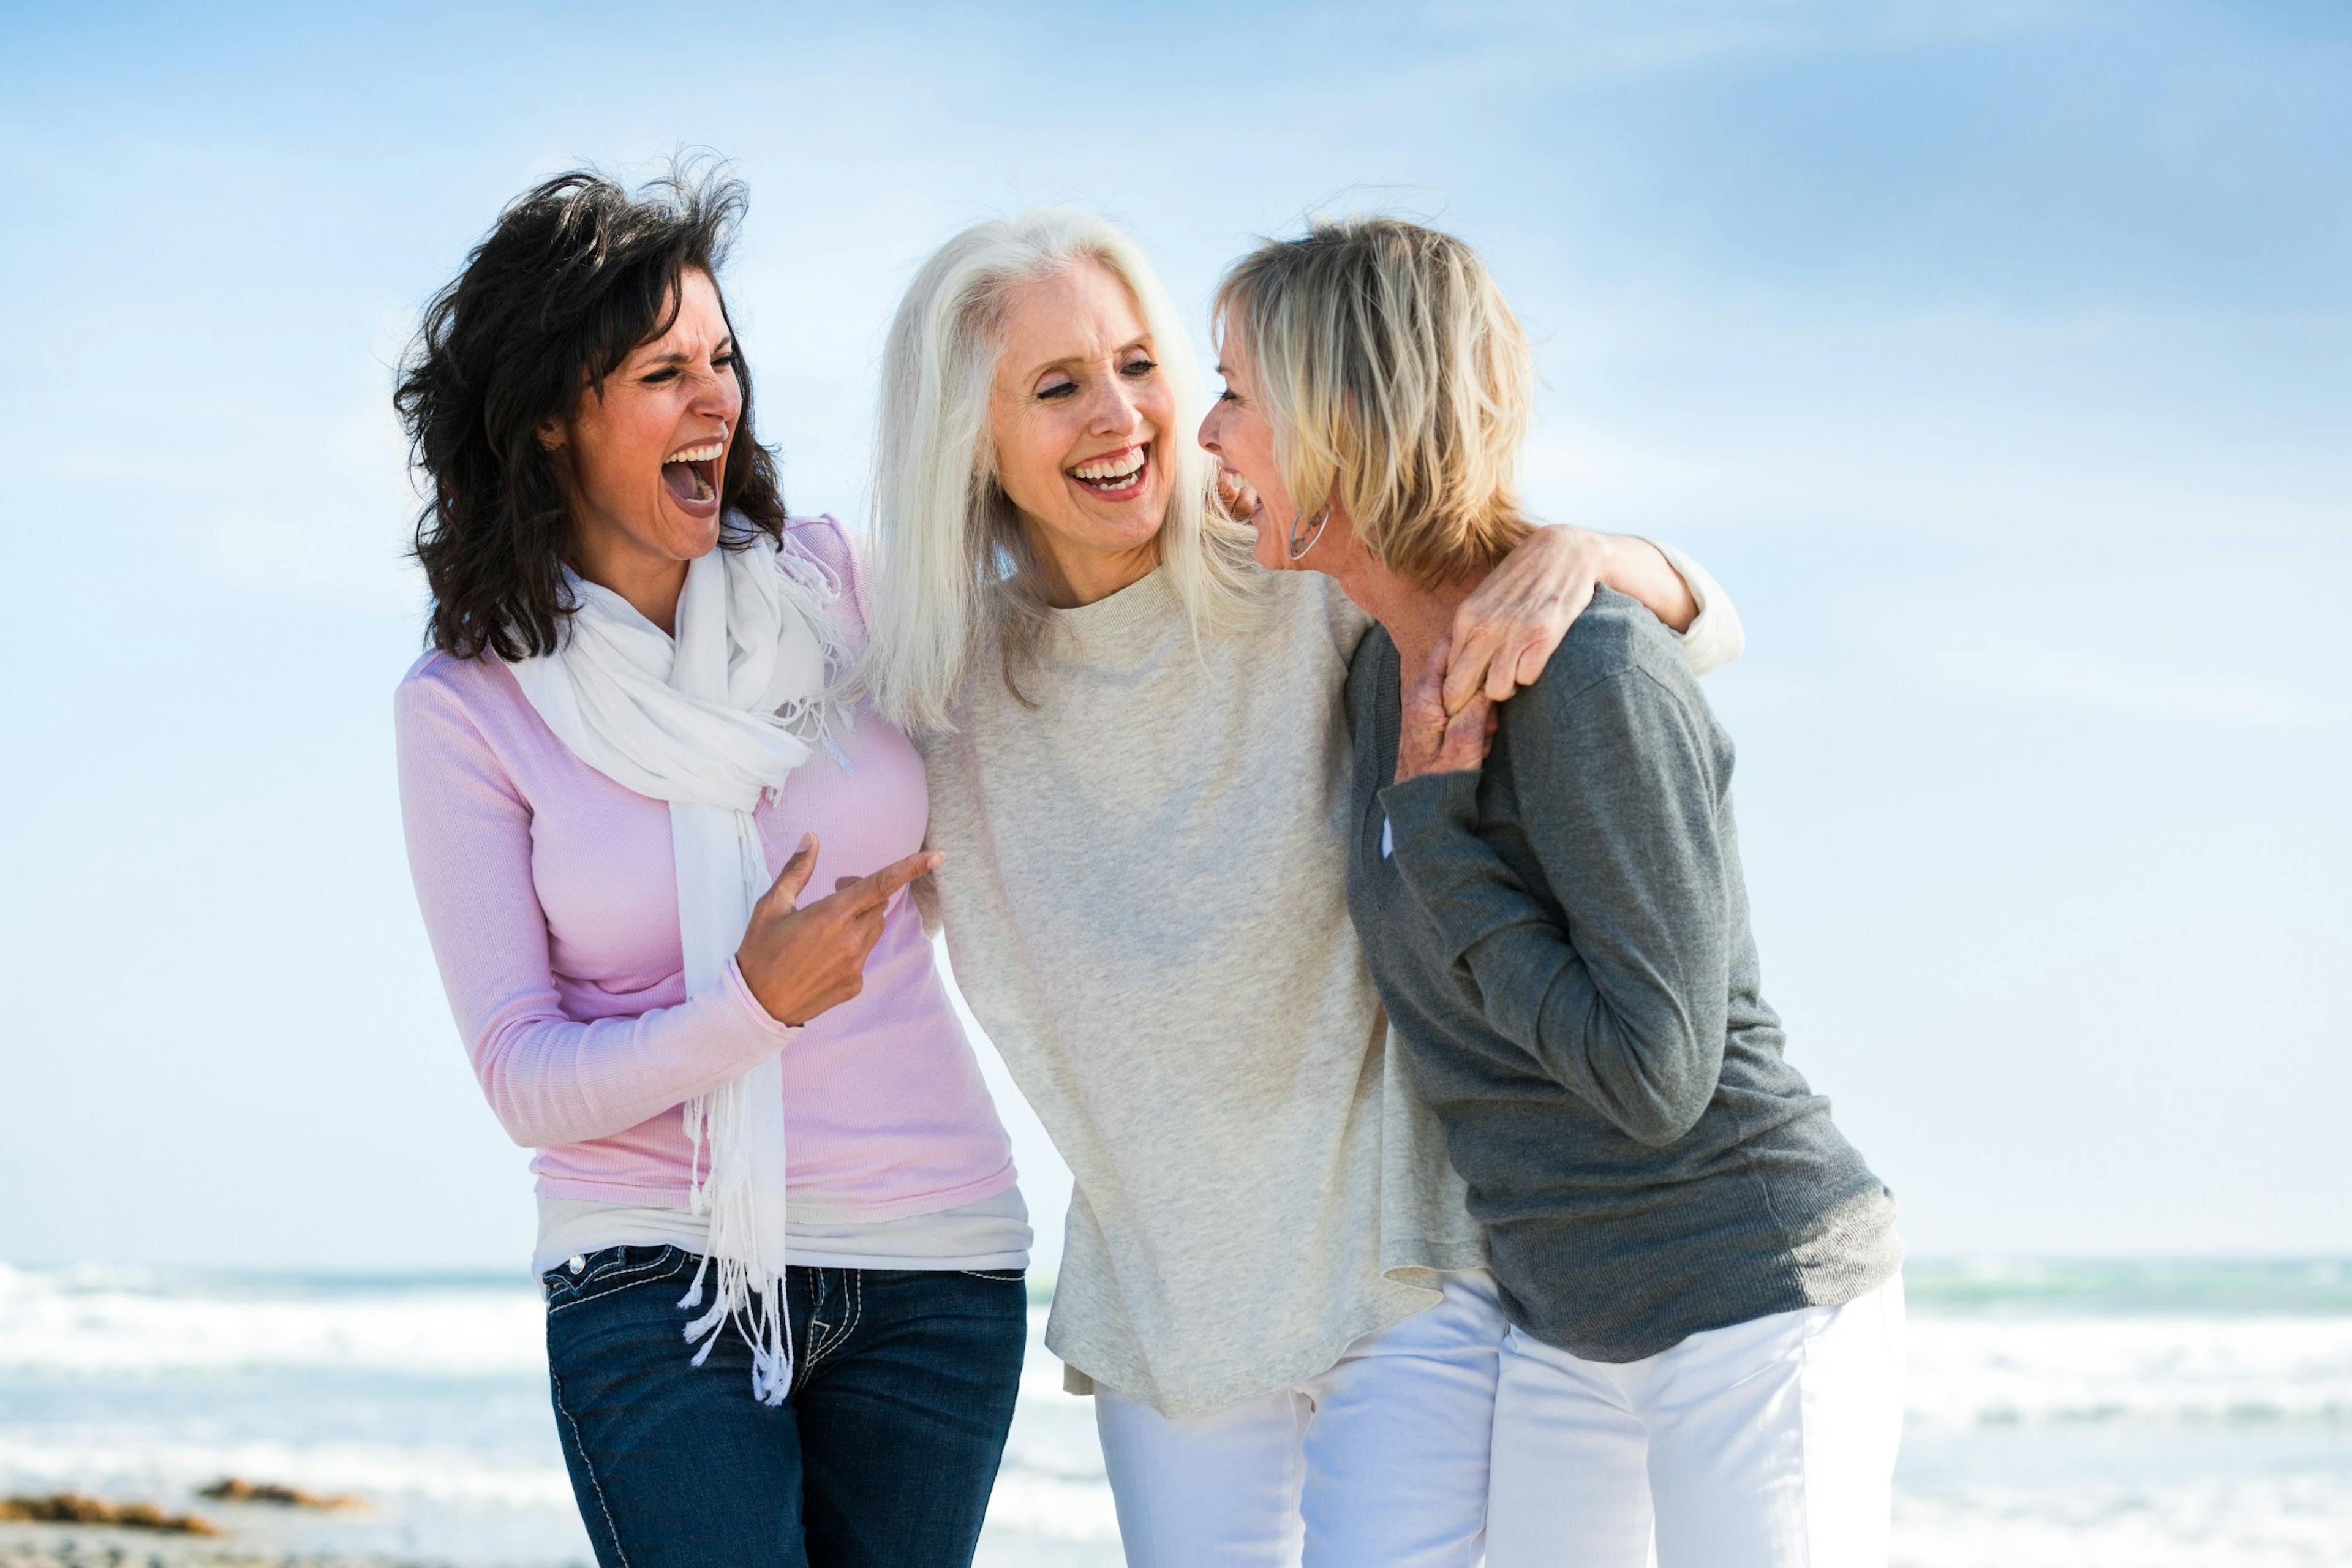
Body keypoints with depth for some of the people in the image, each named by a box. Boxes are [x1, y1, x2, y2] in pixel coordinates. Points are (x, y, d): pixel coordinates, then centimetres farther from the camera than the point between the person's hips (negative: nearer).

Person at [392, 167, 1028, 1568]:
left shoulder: (832, 583, 2)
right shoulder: (468, 710, -3)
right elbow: (524, 1079, -6)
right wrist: (751, 1008, -22)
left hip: (932, 1260, 2)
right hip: (658, 1280, -2)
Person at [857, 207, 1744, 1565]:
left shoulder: (1312, 593, -12)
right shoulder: (952, 677, -1)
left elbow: (1705, 629, -9)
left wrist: (1580, 556, -29)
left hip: (1400, 1257, -4)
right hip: (1162, 1290, 4)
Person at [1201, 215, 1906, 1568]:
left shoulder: (1594, 672, -19)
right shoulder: (1386, 671, 7)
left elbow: (1656, 1076, -20)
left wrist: (1435, 829, -17)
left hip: (1758, 1305, -8)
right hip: (1560, 1328, 8)